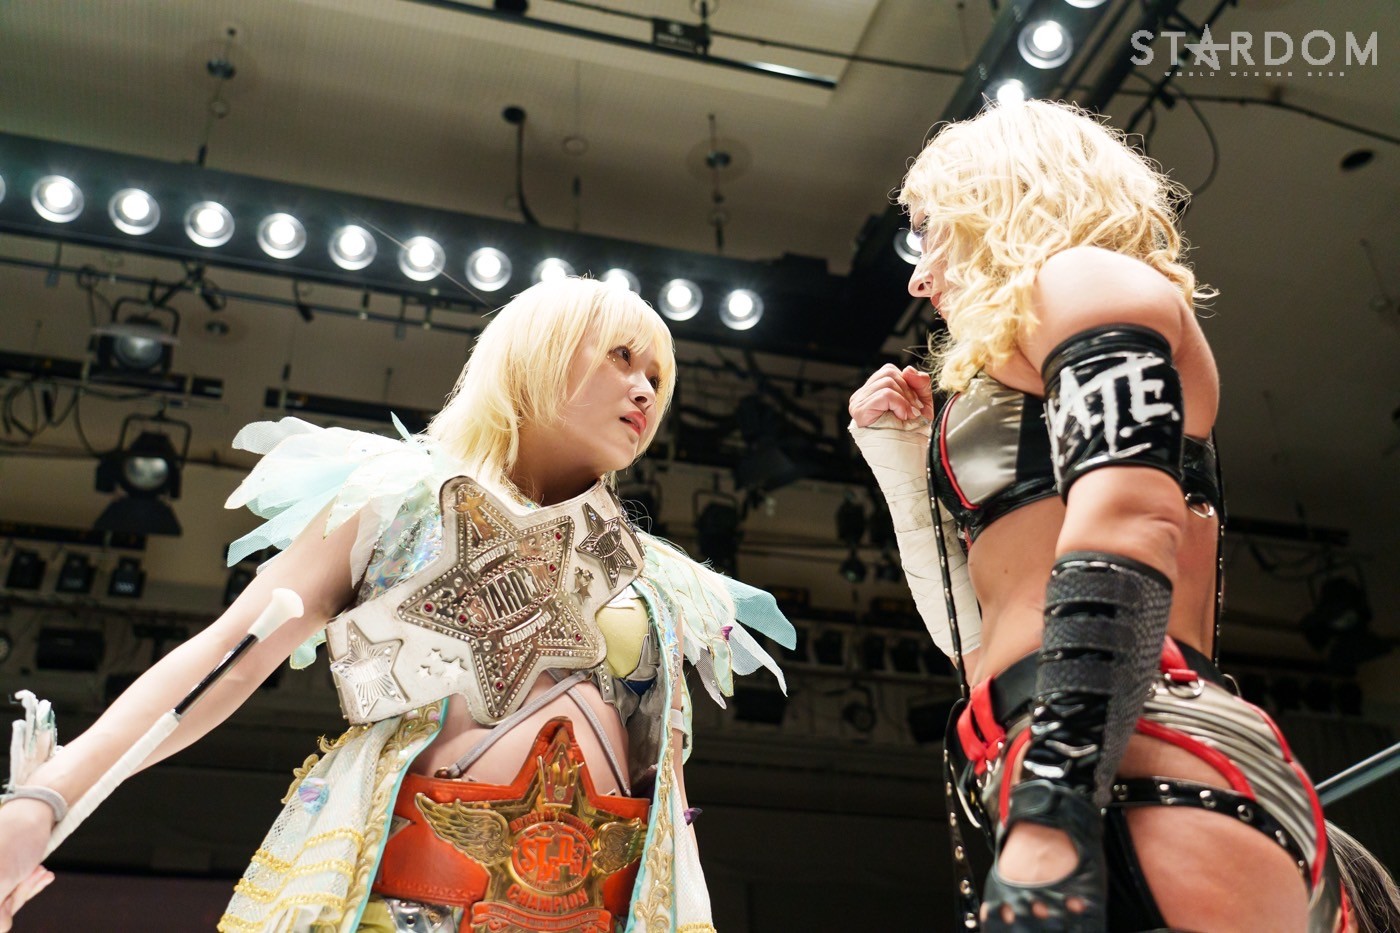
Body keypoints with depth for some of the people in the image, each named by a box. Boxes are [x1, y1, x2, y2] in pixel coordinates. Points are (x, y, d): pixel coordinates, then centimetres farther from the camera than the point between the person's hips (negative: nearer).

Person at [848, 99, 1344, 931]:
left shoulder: (1088, 280, 6)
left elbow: (1130, 521, -15)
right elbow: (987, 642, 28)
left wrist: (1049, 810, -26)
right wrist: (902, 461, 26)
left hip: (1147, 787, -9)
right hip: (1086, 794, 9)